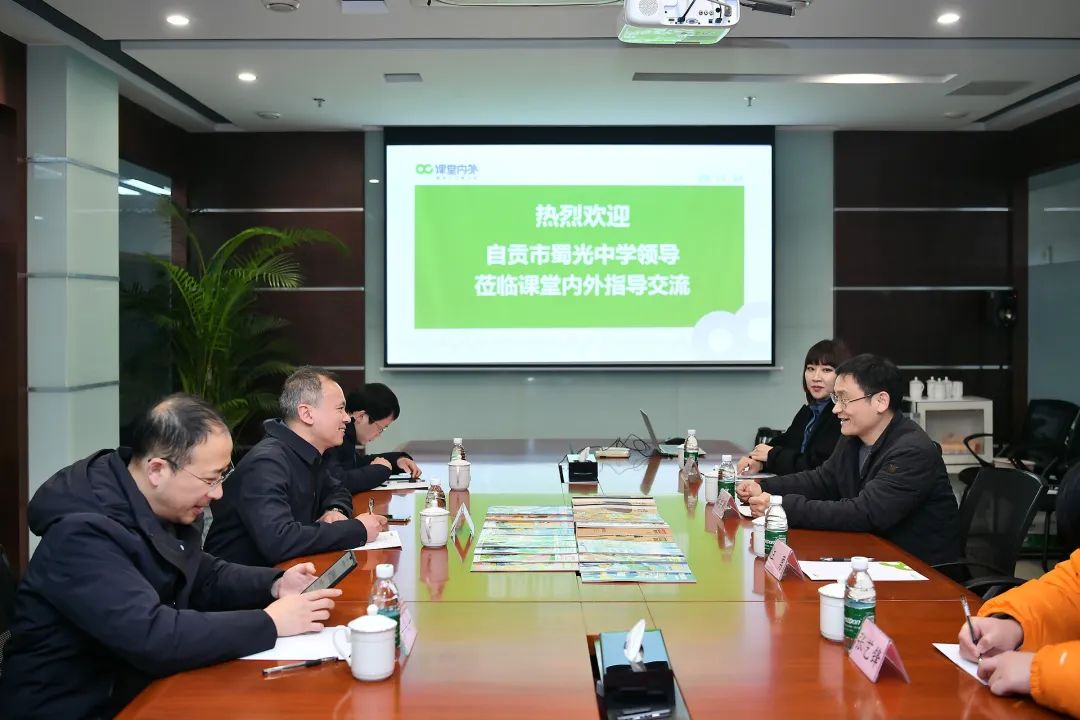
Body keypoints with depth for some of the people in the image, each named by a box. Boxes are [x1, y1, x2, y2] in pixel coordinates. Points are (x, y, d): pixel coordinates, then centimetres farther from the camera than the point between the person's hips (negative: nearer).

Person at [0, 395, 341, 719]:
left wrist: (274, 585, -4)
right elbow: (151, 637, -33)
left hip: (138, 690, 8)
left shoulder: (161, 509, 0)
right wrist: (270, 622, -27)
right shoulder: (83, 534, -25)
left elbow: (204, 578, 14)